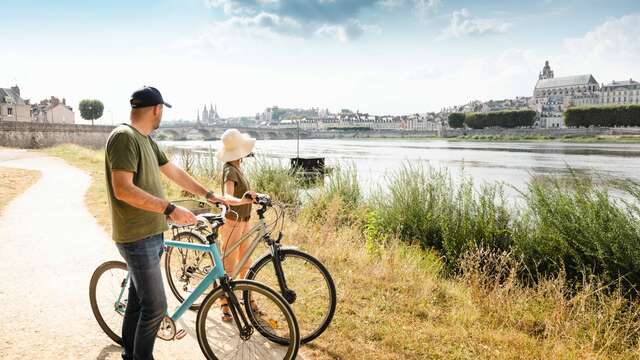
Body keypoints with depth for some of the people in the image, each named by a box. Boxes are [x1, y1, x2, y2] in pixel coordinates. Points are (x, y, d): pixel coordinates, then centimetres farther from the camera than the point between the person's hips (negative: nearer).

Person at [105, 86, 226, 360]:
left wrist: (209, 195, 22)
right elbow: (123, 189, -26)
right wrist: (170, 209, -27)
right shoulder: (124, 136, -17)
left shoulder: (146, 140, 13)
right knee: (155, 307, -4)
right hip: (137, 238, -10)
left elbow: (175, 173, 20)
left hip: (151, 234, 10)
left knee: (137, 300, 20)